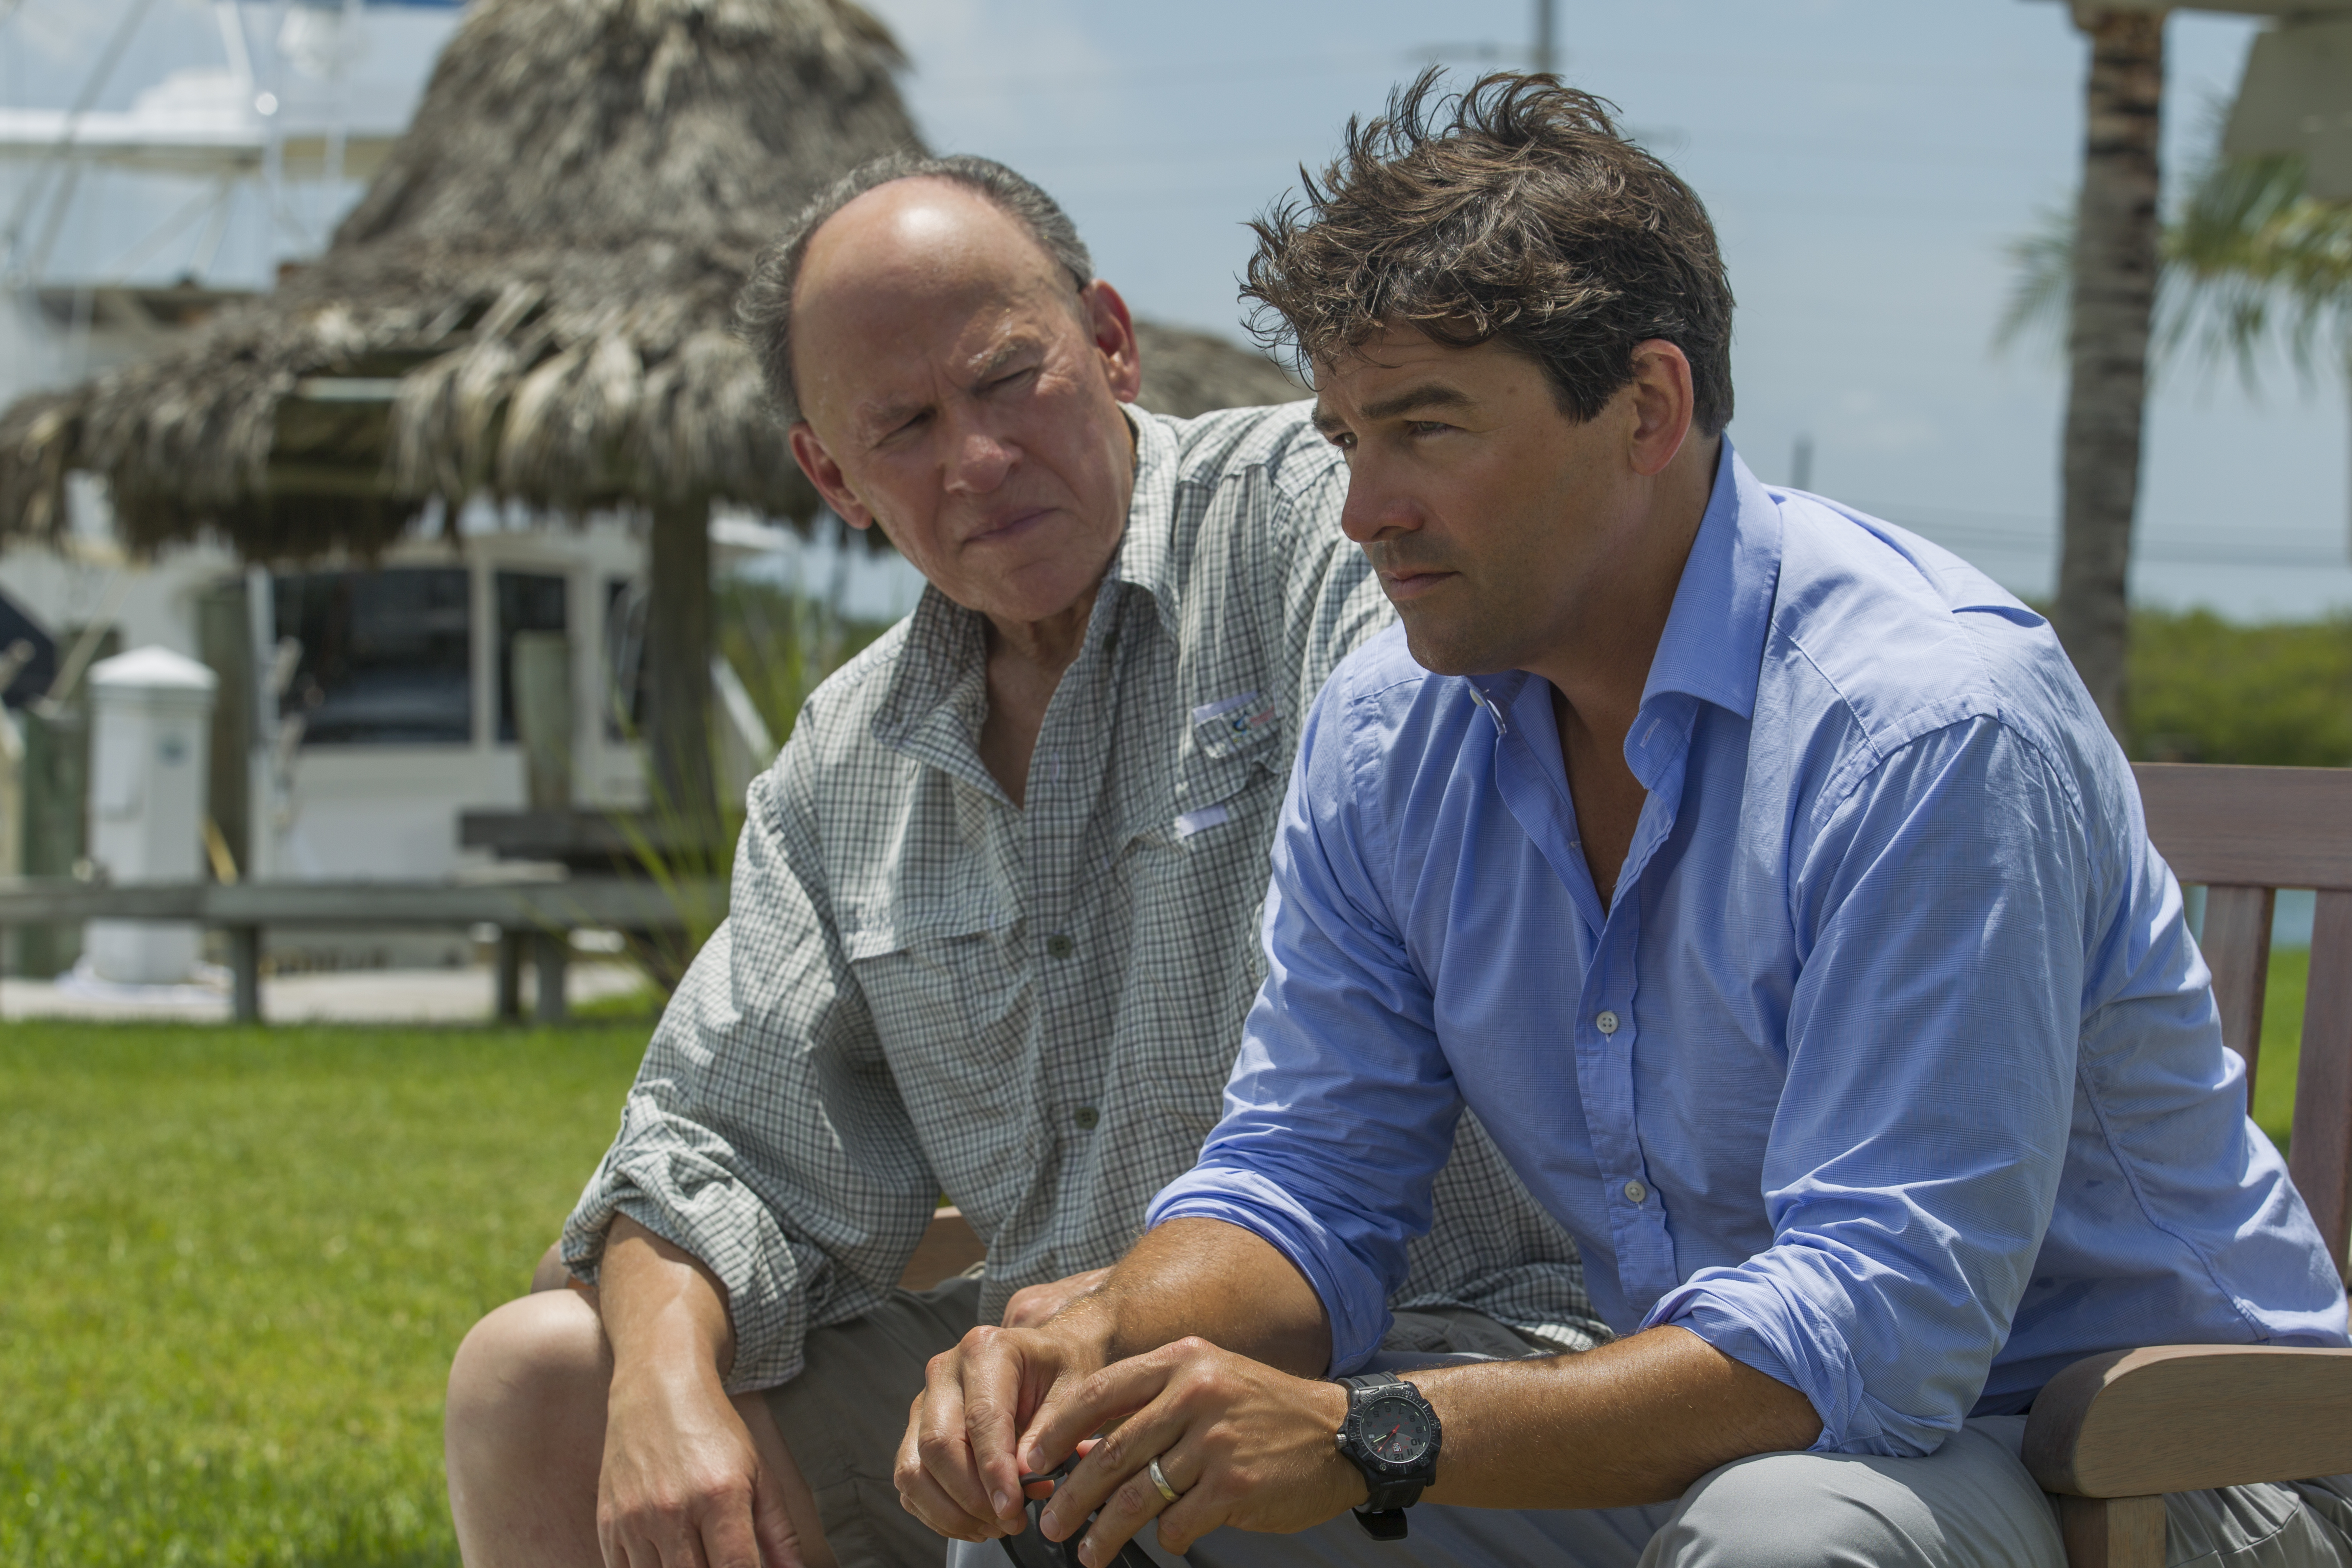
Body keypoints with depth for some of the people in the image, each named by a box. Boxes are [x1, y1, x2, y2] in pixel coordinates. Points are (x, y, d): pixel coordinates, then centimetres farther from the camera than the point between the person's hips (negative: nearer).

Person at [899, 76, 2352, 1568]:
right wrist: (1107, 1340, -19)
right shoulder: (1386, 732, 0)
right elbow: (1305, 1175, 5)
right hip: (1709, 1443, 7)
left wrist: (1374, 1438, -37)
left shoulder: (1931, 726, -25)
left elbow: (1881, 1311, -31)